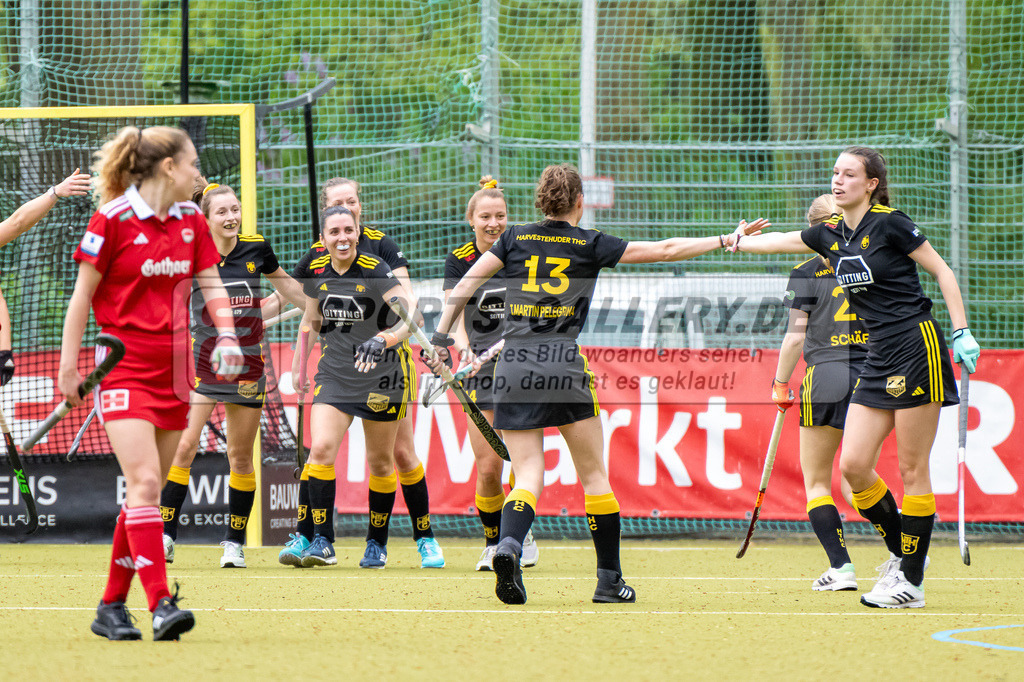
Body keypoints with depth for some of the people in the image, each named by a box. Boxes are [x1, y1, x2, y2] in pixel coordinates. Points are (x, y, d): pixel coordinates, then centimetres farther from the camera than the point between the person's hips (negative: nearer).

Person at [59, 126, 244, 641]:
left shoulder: (191, 221, 9)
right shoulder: (112, 220, -9)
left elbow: (210, 283, 15)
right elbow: (82, 295, -5)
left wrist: (226, 334, -3)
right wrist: (68, 366, -5)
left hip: (173, 369, 7)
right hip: (124, 365, -6)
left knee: (146, 489, 7)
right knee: (143, 482, -17)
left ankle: (112, 607, 15)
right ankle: (160, 604, -23)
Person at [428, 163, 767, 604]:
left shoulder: (515, 239, 10)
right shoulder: (590, 245, 5)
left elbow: (464, 286, 6)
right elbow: (666, 250, 8)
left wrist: (442, 336, 12)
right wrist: (727, 240, 15)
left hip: (514, 367, 2)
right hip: (563, 365, -2)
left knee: (528, 477, 0)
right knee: (594, 476, 10)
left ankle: (508, 547, -30)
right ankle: (610, 580, 13)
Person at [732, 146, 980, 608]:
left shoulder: (889, 224, -8)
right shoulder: (830, 236, 12)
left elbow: (942, 271, -4)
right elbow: (779, 242, 29)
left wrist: (962, 333, -8)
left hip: (917, 346, -7)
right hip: (879, 358, 7)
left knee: (912, 470, -4)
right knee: (853, 466, -1)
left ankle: (911, 580, 1)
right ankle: (901, 551, 19)